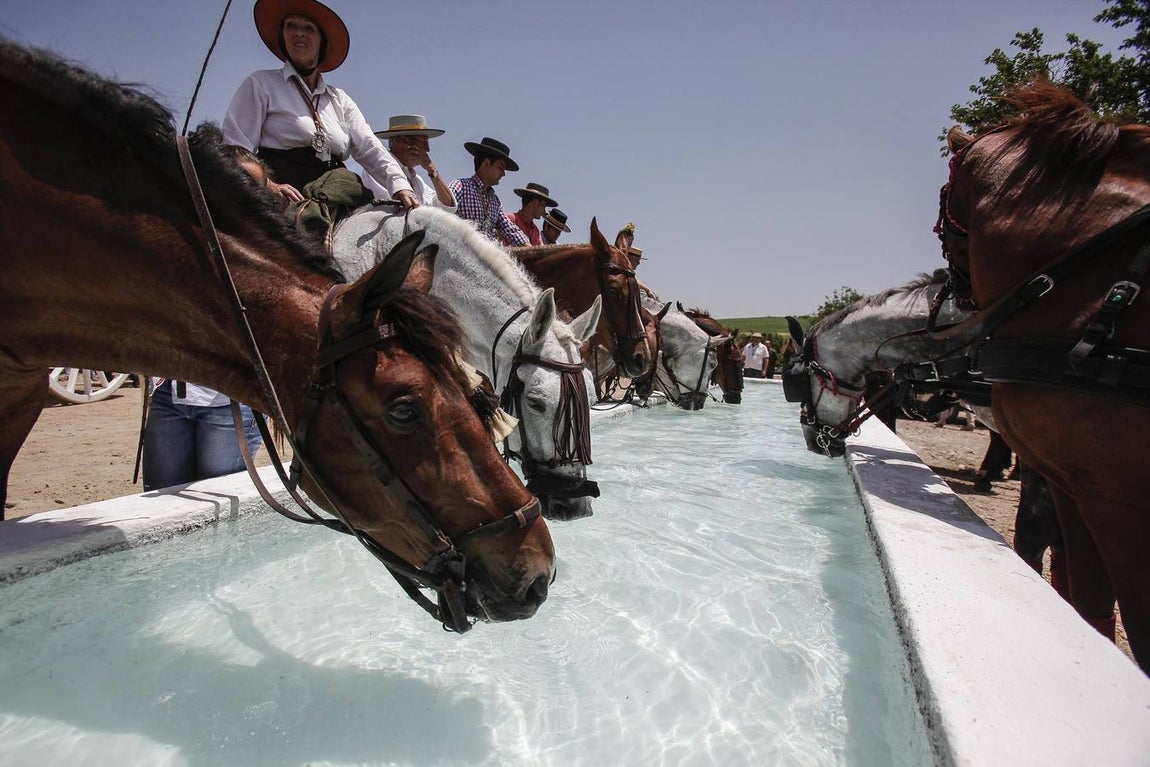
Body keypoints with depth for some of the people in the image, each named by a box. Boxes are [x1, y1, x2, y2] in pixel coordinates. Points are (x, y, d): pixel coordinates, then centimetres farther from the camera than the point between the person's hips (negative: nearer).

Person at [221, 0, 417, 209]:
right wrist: (267, 186, -19)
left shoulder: (340, 100, 23)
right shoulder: (261, 84, 12)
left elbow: (369, 149, 9)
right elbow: (236, 149, 2)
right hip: (285, 203, -3)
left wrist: (400, 186, -11)